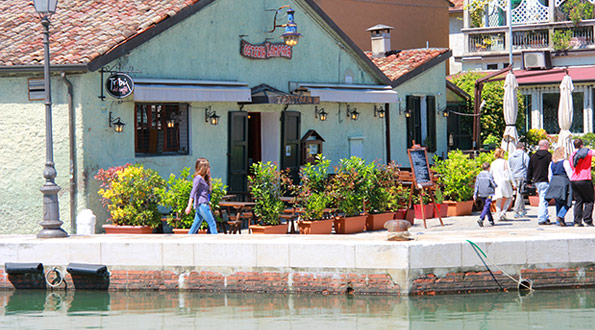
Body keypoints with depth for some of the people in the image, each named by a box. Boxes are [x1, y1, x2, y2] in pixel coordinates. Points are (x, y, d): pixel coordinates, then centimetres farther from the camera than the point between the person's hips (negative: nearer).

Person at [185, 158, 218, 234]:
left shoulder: (203, 179, 18)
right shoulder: (198, 178, -9)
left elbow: (208, 192, 21)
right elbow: (193, 192, -15)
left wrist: (209, 178, 17)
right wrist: (189, 206, -21)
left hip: (204, 204, 9)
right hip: (201, 204, -9)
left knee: (196, 225, 9)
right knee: (212, 223, -10)